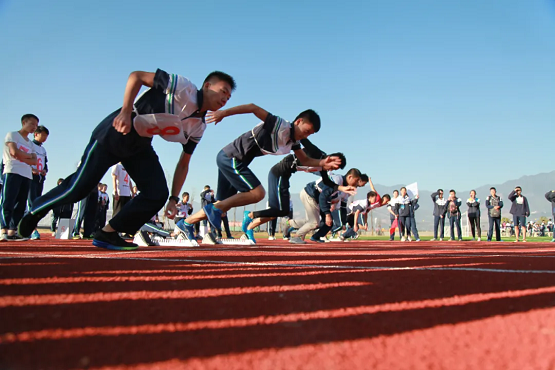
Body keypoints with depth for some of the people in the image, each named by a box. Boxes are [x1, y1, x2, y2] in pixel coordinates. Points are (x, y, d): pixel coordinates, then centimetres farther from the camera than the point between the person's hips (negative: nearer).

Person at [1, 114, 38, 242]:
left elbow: (34, 161, 9)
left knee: (21, 204, 2)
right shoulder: (12, 135, 6)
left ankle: (12, 231, 4)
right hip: (12, 172, -7)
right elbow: (14, 152, -11)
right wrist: (28, 156, 4)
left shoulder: (30, 144, 25)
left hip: (27, 175, 7)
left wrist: (21, 157, -6)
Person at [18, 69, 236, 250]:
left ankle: (107, 234, 3)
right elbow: (136, 76, -18)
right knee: (78, 188, -4)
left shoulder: (198, 127, 2)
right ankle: (36, 209, 27)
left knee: (158, 194, -10)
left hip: (140, 146, 7)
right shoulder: (182, 87, -19)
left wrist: (173, 198, 3)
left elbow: (183, 163, 9)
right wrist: (126, 111, -29)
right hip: (113, 134, -7)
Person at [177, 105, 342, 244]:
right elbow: (253, 107, -25)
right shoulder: (280, 126, -19)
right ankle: (215, 208, -8)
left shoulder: (293, 141, 8)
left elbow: (305, 160, 17)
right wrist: (224, 113, -32)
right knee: (257, 193, -15)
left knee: (224, 204, 13)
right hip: (231, 158, -9)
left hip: (229, 160, 9)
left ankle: (186, 223, 22)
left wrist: (322, 163, -3)